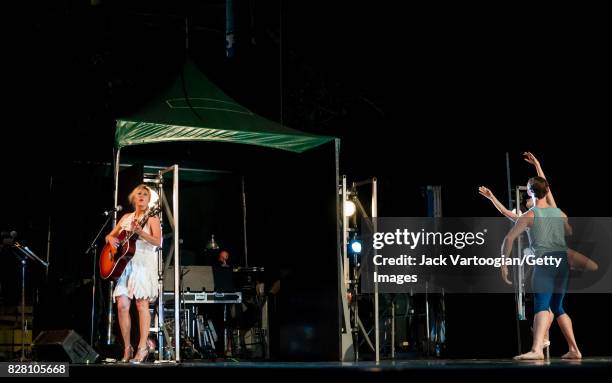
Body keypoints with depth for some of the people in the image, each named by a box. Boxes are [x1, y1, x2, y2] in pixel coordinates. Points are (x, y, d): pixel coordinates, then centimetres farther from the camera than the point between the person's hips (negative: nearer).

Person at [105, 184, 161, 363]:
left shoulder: (152, 217, 3)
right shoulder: (126, 217, 19)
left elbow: (157, 242, -11)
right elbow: (109, 236, 25)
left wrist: (140, 232, -25)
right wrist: (111, 239, 1)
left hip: (143, 262, -5)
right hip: (124, 263, 5)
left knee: (141, 303, -11)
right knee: (122, 305, -4)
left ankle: (142, 347, -11)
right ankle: (127, 348, 3)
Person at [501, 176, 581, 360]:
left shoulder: (529, 215, 3)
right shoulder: (560, 214, 17)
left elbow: (509, 239, -1)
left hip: (545, 261, -5)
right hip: (563, 261, 5)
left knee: (541, 305, -18)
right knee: (557, 307, 18)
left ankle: (537, 349, -35)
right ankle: (574, 349, 18)